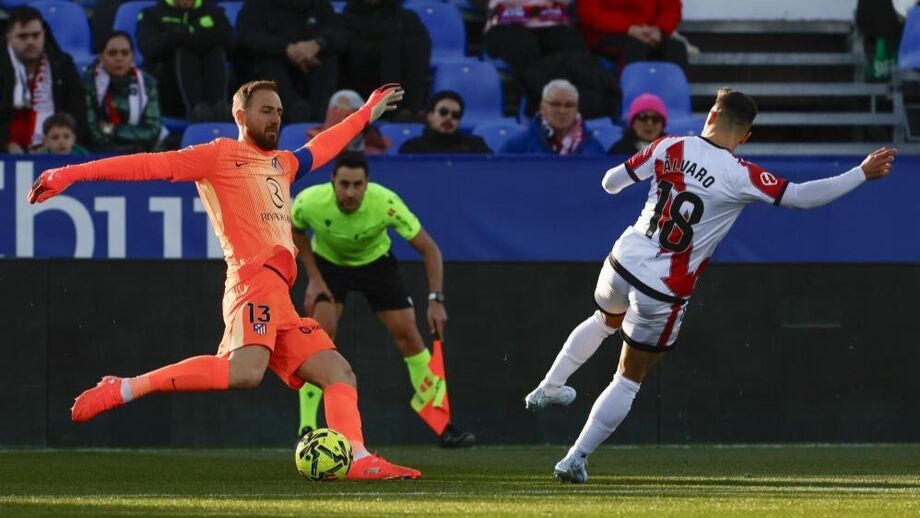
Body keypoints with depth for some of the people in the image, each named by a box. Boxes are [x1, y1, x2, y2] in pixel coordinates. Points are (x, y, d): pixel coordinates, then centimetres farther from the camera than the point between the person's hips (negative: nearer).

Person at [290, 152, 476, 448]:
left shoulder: (385, 202, -35)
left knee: (407, 334, -7)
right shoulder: (309, 202, -32)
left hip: (377, 262, 0)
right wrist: (313, 278, -10)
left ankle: (442, 426, 3)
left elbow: (428, 248, -26)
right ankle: (307, 429, -15)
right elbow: (295, 231, -5)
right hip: (329, 263, 0)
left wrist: (436, 299, -35)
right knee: (321, 330, -21)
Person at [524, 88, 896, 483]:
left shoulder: (668, 148, -6)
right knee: (630, 378, 11)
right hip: (663, 294, -4)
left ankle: (548, 388, 42)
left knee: (606, 321, 38)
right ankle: (575, 460, 10)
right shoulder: (741, 177, -17)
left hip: (623, 262, 4)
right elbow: (802, 197, -16)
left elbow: (611, 182, 4)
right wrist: (863, 174, -8)